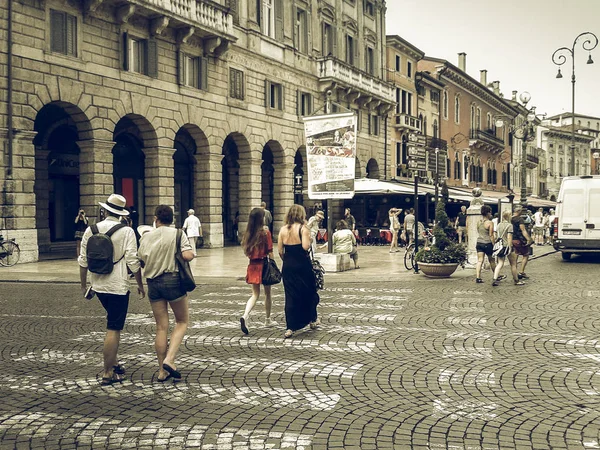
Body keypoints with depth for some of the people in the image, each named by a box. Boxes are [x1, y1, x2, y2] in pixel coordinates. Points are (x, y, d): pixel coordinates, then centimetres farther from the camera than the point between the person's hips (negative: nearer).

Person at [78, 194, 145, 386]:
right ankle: (108, 373, 3)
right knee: (113, 329, 0)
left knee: (113, 325, 23)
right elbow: (133, 262, -11)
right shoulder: (127, 232, -9)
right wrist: (140, 284, 1)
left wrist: (83, 285, 16)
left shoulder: (91, 230, 2)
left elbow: (83, 260, 5)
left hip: (98, 285, 5)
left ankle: (113, 361, 24)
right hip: (118, 286, -5)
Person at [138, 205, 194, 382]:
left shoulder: (146, 236, 4)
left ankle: (162, 371, 12)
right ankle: (169, 359, -6)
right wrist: (191, 252, 5)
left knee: (161, 327, 9)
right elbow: (188, 255, -16)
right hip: (173, 280, -3)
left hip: (153, 283, 3)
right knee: (182, 321, 12)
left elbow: (141, 260, 3)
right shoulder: (178, 234, -5)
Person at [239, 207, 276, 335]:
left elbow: (246, 252, 6)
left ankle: (245, 316, -15)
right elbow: (270, 252, -10)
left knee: (255, 294, 9)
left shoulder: (248, 233, 2)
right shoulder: (265, 232, -11)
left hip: (252, 266, 4)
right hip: (264, 264, -4)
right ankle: (268, 320, 27)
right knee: (267, 293, 14)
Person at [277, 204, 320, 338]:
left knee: (290, 296, 6)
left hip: (288, 266, 4)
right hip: (302, 265, -3)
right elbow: (305, 246, -21)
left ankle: (290, 328, 3)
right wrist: (309, 236, -3)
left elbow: (280, 250, 4)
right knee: (309, 292, 17)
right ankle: (312, 320, 31)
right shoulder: (303, 228, -10)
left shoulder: (283, 229, 3)